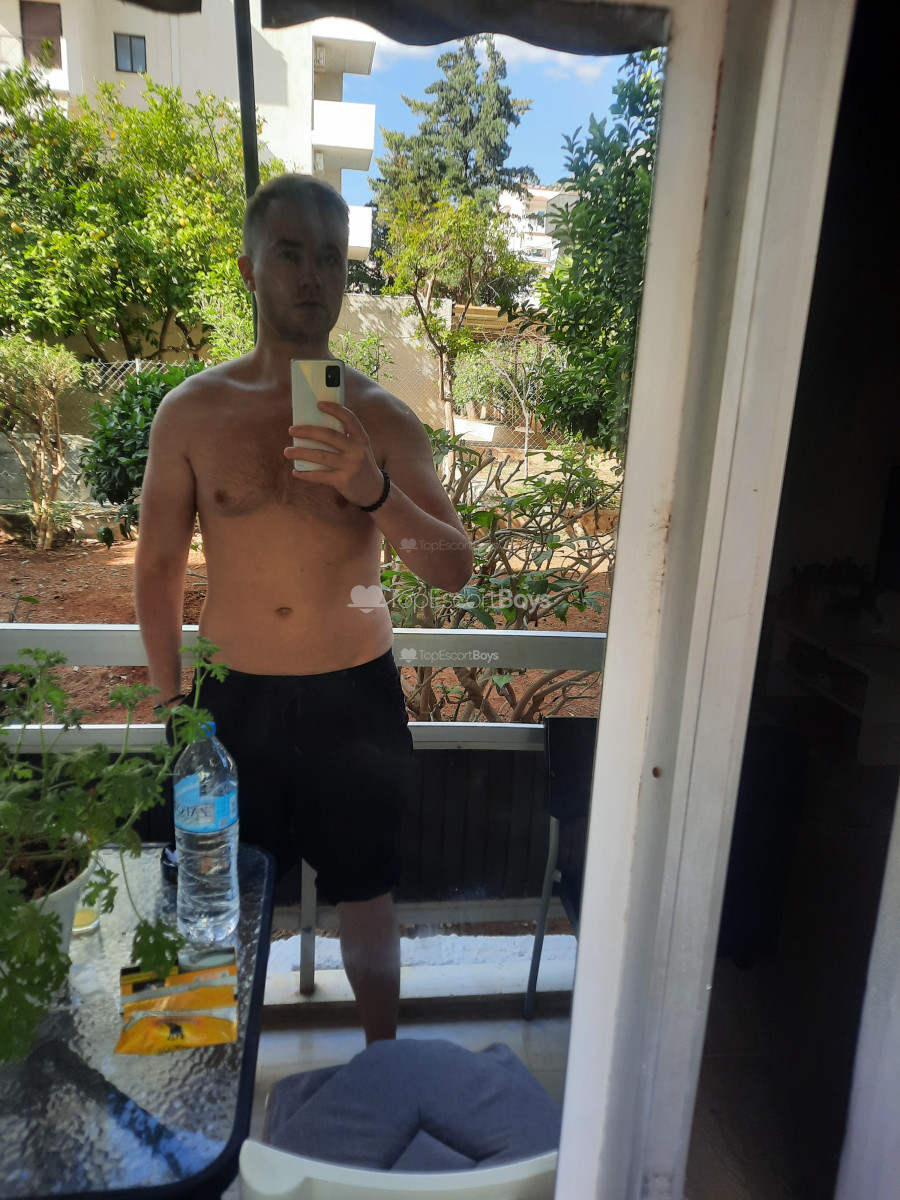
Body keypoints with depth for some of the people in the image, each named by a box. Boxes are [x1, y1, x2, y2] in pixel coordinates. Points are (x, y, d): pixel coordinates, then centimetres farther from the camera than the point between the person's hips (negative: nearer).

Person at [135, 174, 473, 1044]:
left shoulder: (381, 418, -6)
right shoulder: (192, 411, -5)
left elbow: (455, 570, -11)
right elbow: (158, 568, 2)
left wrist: (373, 492, -29)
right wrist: (173, 703, 4)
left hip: (356, 697, 0)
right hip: (236, 697, 1)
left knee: (364, 900, 16)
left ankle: (382, 1058, 45)